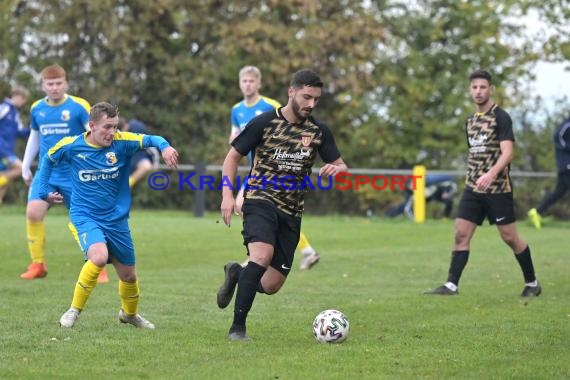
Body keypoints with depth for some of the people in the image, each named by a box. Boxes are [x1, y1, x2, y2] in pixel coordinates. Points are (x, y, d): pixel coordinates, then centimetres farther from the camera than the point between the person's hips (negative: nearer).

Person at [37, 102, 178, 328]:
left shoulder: (122, 142, -9)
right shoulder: (71, 146, -8)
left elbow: (149, 140, -21)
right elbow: (48, 159, 11)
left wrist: (164, 147, -42)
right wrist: (44, 190, 12)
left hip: (116, 219, 3)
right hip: (85, 216, -3)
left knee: (128, 275, 13)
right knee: (99, 256, -32)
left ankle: (129, 313, 45)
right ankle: (74, 310, -15)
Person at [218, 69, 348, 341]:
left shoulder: (319, 131, 5)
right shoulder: (264, 123, -4)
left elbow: (342, 167, 11)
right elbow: (233, 156, 4)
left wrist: (336, 170, -15)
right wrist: (227, 195, -8)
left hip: (291, 213, 4)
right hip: (260, 201, -4)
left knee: (271, 285, 1)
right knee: (263, 255, -32)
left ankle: (236, 274, 36)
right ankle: (237, 327, -23)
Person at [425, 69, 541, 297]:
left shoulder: (501, 117, -9)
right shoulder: (471, 121, 14)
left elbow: (507, 153, -19)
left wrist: (491, 174, -35)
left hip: (498, 188, -6)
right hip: (473, 188, 6)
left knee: (509, 237, -1)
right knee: (461, 234, -3)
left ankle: (532, 283, 14)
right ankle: (451, 285, -3)